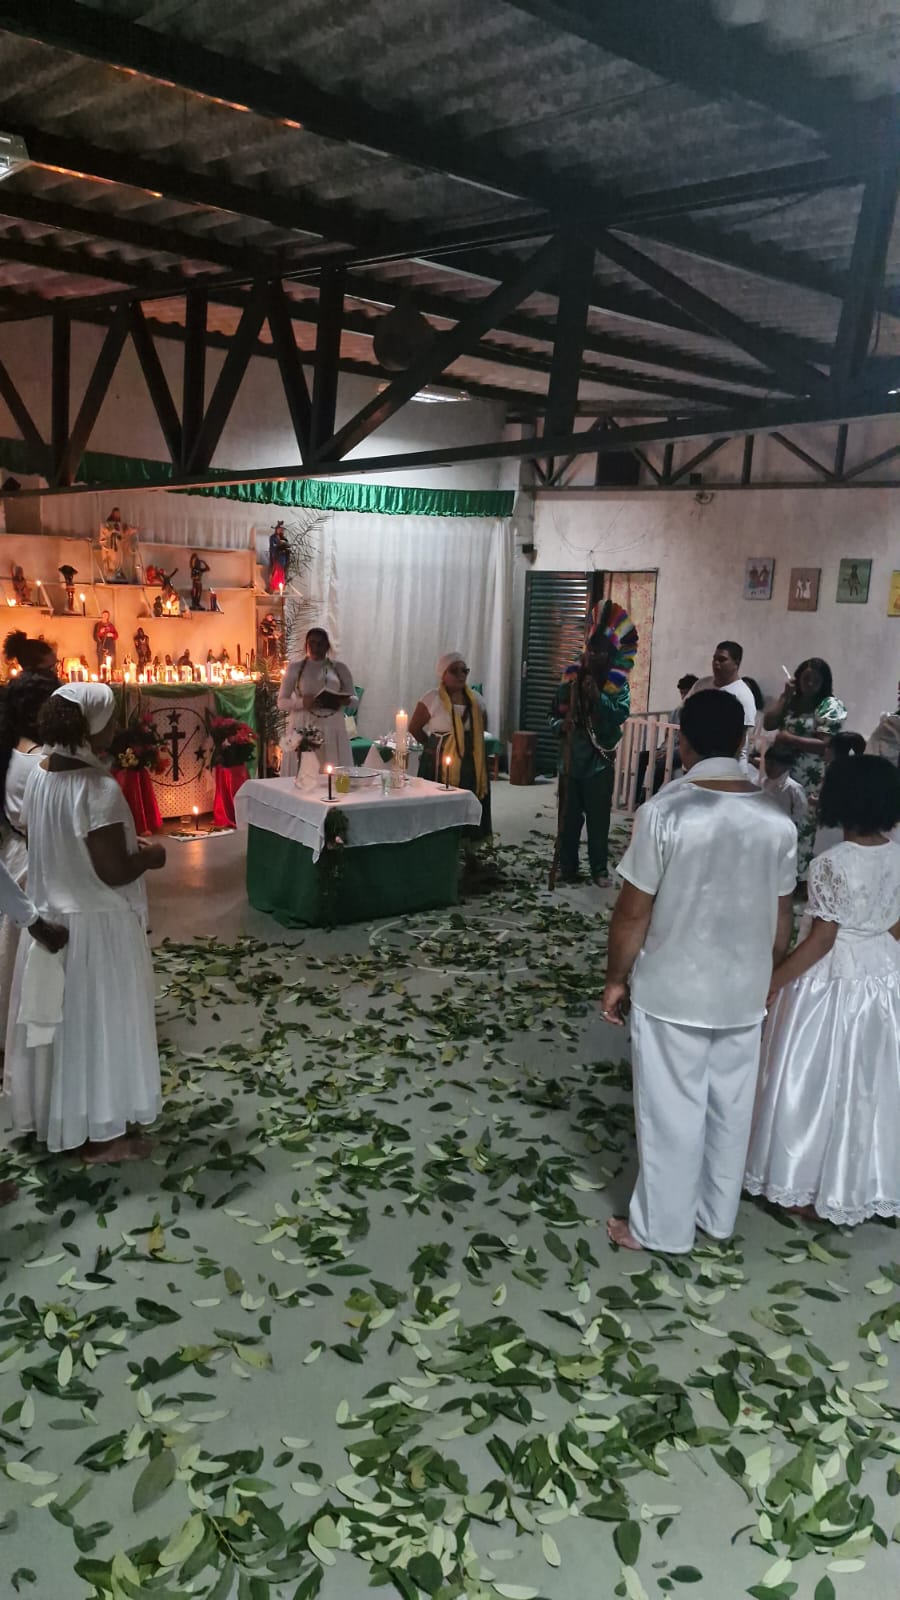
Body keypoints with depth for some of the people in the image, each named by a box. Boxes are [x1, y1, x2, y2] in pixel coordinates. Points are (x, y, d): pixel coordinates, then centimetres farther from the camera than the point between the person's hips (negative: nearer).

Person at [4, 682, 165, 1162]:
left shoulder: (39, 774, 0)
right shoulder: (99, 788, -26)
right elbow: (113, 872, -25)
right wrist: (150, 855, -6)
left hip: (52, 914, 8)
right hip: (95, 924, -8)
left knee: (60, 1019, 21)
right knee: (96, 1025, 7)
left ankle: (52, 1116, 38)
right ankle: (99, 1134, 21)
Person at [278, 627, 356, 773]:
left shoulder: (340, 668, 10)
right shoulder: (295, 667, 7)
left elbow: (354, 700, 12)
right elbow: (281, 702, 4)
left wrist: (346, 701, -11)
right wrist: (302, 702, -15)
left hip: (333, 730, 1)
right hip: (304, 730, -1)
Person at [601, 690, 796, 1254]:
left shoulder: (665, 813, -20)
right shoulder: (777, 819, -6)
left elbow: (634, 912, -15)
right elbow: (781, 917, 3)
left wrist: (616, 978, -1)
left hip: (672, 991, -4)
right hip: (744, 993, 4)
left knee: (671, 1113, 10)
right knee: (731, 1108, 19)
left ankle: (661, 1228, 25)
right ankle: (717, 1215, 37)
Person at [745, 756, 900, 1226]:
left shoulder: (833, 863, -21)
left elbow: (822, 939, -20)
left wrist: (774, 980, -13)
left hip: (832, 980, -7)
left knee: (816, 1079, 8)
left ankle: (804, 1182, 21)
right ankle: (856, 1183, 33)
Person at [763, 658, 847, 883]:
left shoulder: (831, 706, -8)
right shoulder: (791, 701, 11)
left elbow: (825, 745, -15)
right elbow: (768, 723, -1)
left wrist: (789, 739, -15)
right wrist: (784, 695, -1)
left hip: (812, 778, -5)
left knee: (803, 825, 3)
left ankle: (800, 878, 14)